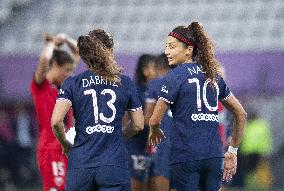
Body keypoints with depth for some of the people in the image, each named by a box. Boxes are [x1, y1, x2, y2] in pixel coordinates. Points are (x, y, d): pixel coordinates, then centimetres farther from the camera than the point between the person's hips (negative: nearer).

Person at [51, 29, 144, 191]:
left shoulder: (73, 83, 3)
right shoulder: (125, 83, 5)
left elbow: (56, 121, -9)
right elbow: (139, 125, 7)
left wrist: (65, 145, 9)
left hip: (80, 165, 1)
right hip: (115, 165, -1)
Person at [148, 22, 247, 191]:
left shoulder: (175, 76, -5)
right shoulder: (213, 75, 14)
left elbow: (155, 120, -6)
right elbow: (241, 114, 18)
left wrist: (155, 132, 17)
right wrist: (232, 151, 22)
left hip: (186, 157, -6)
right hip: (214, 156, 6)